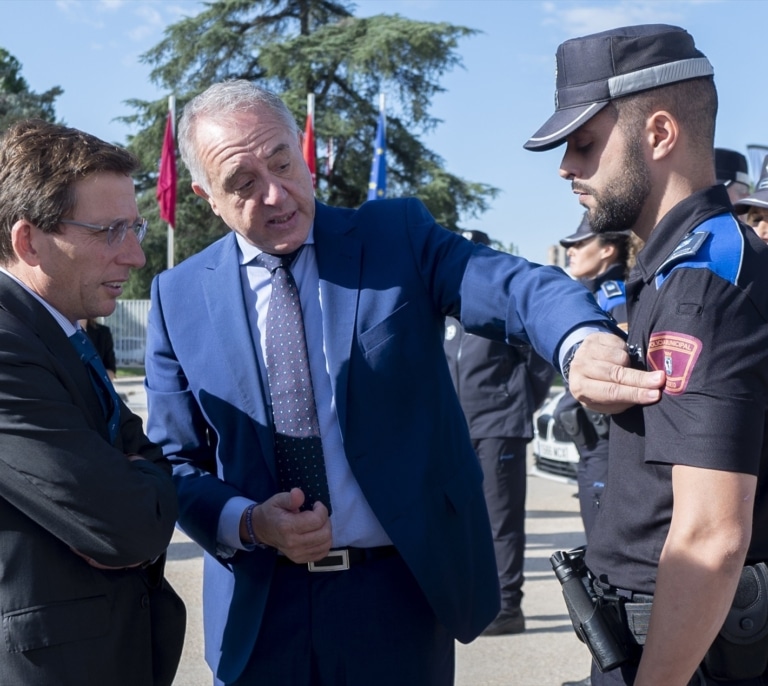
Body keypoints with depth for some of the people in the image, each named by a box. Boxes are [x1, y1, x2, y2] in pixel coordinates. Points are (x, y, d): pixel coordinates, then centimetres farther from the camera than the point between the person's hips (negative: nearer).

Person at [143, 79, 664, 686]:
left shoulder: (398, 235, -4)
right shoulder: (179, 297, 1)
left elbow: (513, 286, -20)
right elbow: (176, 461, 4)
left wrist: (584, 342, -41)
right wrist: (247, 523, -15)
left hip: (403, 593, -1)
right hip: (258, 606, 1)